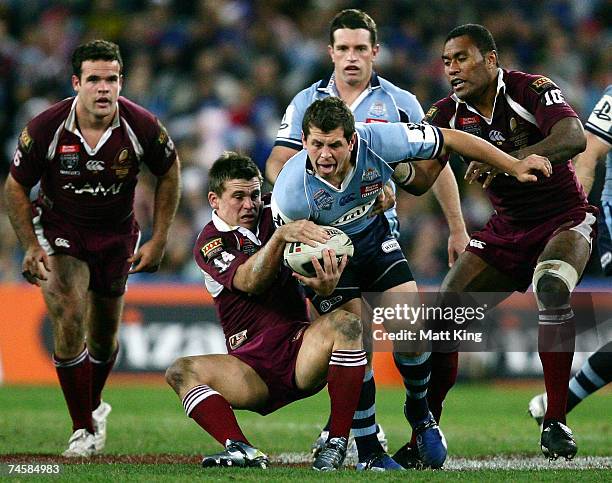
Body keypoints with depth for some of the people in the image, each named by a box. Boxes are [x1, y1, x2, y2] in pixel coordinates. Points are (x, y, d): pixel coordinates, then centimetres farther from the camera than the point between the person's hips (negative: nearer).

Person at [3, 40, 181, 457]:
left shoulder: (141, 126, -20)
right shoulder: (46, 129, -23)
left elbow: (169, 172, 0)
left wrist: (158, 241, -3)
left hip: (117, 234, 2)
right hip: (59, 230, -2)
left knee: (105, 337, 13)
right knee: (69, 320, -21)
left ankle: (93, 404, 45)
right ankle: (83, 429, -8)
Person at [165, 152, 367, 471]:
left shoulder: (274, 217, 11)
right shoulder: (210, 244, 2)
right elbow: (249, 282, -18)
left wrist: (325, 285, -26)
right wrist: (281, 236, -35)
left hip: (300, 350, 1)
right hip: (252, 367, -1)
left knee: (345, 322, -27)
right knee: (180, 371, -24)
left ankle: (338, 443, -27)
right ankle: (242, 451, -44)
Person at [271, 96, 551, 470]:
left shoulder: (378, 141, -31)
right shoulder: (290, 192, -34)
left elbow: (449, 140, -17)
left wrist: (513, 165, -13)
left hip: (372, 234, 3)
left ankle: (419, 412, 22)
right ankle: (368, 453, -2)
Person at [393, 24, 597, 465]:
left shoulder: (531, 90, -18)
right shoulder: (451, 113, -2)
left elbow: (573, 138, -35)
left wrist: (505, 161, -46)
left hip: (564, 218, -6)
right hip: (506, 228, 6)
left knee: (551, 287, -35)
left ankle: (556, 422, -27)